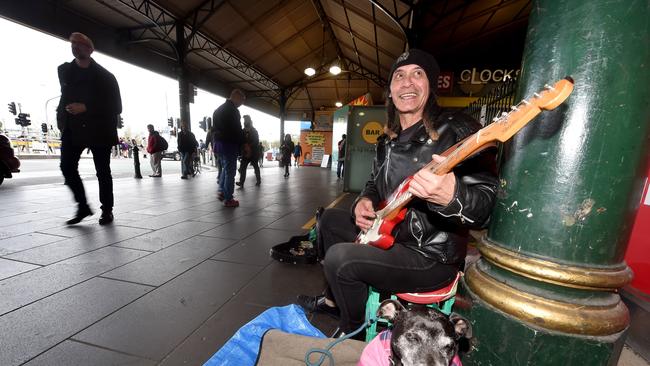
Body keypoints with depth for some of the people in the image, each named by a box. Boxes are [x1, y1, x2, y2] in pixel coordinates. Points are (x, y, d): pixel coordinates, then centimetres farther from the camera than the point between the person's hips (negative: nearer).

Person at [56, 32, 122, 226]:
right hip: (72, 128, 5)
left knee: (103, 171, 0)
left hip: (99, 130, -5)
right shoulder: (64, 70, 13)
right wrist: (62, 119, 12)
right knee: (67, 167, -5)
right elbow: (65, 97, 24)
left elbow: (116, 106, -9)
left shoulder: (104, 76, -3)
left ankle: (107, 210, 11)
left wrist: (86, 108, -17)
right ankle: (83, 206, 9)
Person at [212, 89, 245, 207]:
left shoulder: (219, 109, 18)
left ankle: (221, 191, 17)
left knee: (225, 168, 22)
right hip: (229, 144, -9)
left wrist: (214, 145, 19)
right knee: (230, 171, -3)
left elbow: (214, 128, 18)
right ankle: (228, 199, 1)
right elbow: (237, 130, -16)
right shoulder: (232, 110, -11)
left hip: (217, 143, 9)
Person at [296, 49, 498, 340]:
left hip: (433, 256, -8)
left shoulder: (457, 130, -17)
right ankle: (334, 299, 33)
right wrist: (364, 202, -5)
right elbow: (375, 183, 17)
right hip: (389, 236, 8)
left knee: (339, 259, -24)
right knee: (330, 219, 16)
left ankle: (354, 333, 11)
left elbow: (486, 206, -22)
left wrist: (451, 197, -44)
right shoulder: (389, 140, 6)